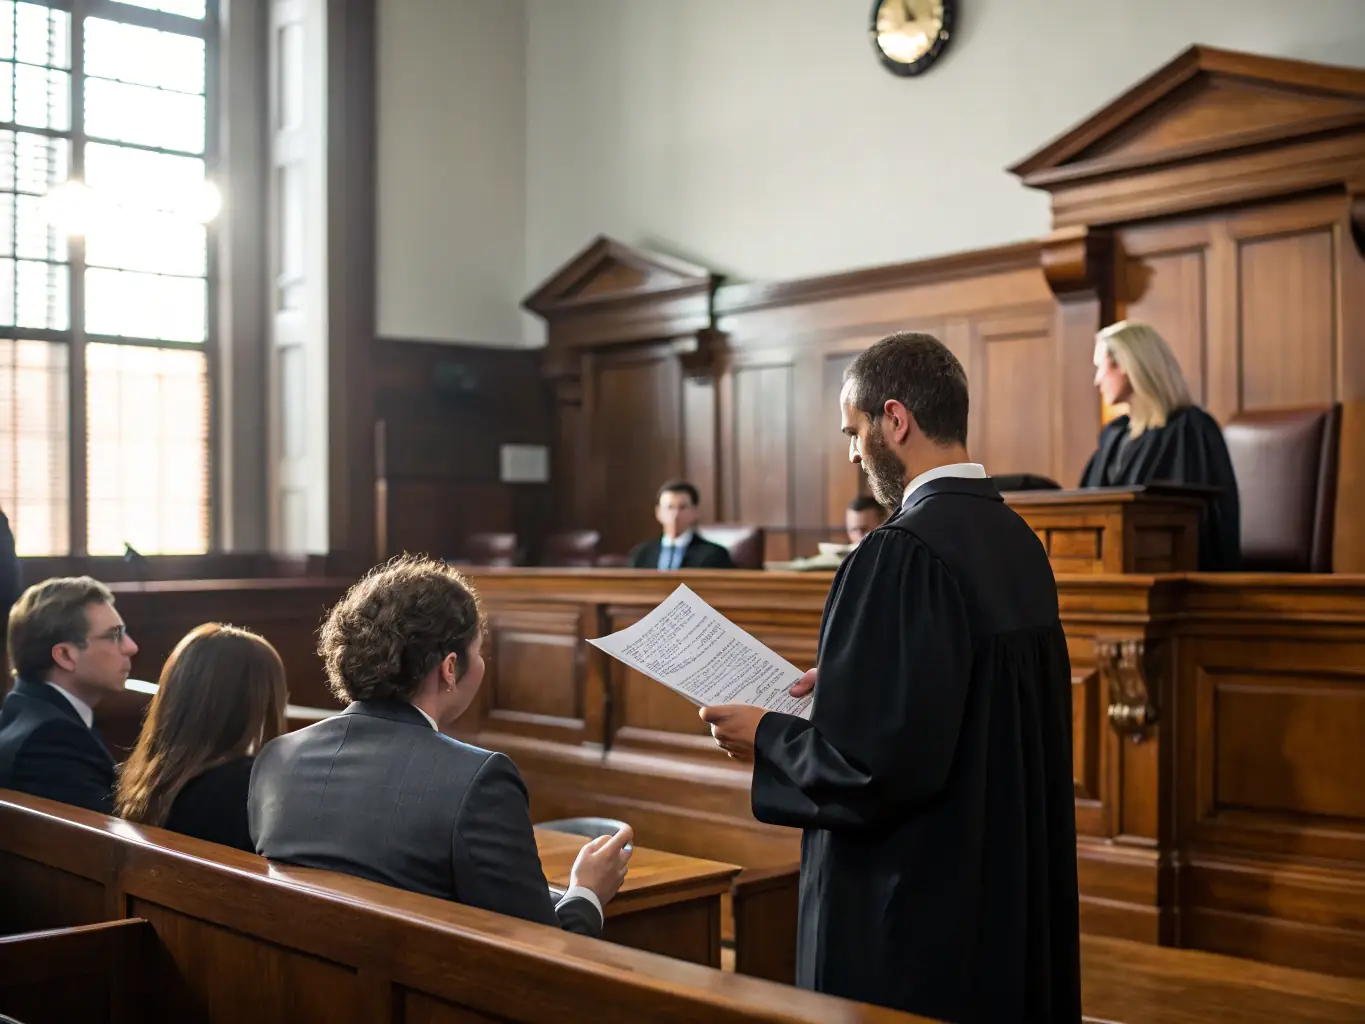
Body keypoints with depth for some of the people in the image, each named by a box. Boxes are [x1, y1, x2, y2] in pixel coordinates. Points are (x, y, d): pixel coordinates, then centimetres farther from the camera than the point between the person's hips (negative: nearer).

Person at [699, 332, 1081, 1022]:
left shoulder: (902, 555, -23)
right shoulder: (1018, 543, 3)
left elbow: (880, 760, -26)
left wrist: (764, 737, -9)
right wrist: (844, 684, 17)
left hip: (914, 915, -8)